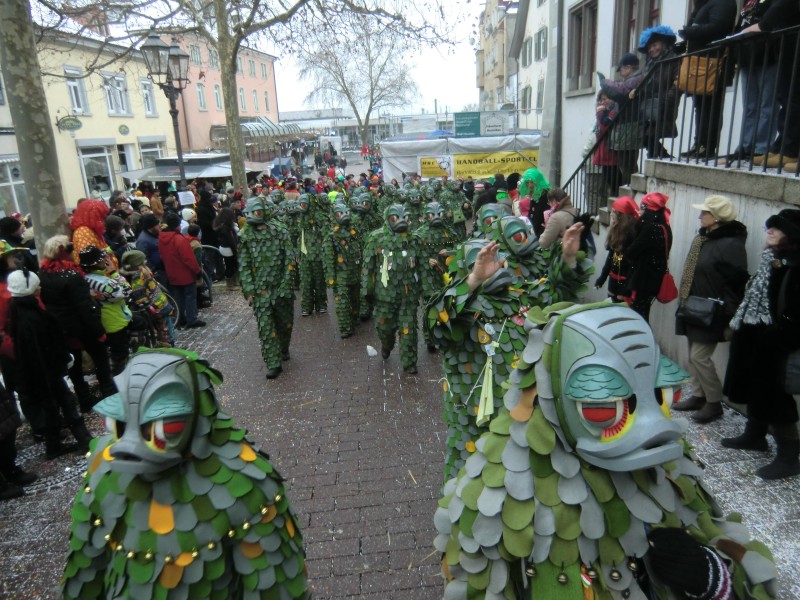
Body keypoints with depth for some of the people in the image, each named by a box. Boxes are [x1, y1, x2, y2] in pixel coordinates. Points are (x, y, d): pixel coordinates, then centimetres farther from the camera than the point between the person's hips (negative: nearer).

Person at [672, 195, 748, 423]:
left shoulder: (731, 245, -17)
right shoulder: (703, 238, 11)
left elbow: (736, 285, -20)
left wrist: (730, 320, -21)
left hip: (711, 315, -9)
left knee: (699, 356, -6)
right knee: (693, 356, 14)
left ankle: (714, 403, 11)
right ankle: (698, 397, 28)